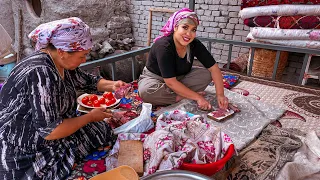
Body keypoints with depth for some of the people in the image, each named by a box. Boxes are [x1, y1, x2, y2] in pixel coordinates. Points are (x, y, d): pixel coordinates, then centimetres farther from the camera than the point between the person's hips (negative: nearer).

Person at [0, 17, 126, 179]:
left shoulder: (61, 62, -3)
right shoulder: (41, 73, -29)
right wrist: (90, 117, -17)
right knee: (100, 131, -7)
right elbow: (50, 131, -30)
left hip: (42, 132, 9)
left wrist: (111, 85, -5)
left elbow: (87, 81, 13)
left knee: (103, 129, 5)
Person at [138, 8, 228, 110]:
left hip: (180, 78, 5)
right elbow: (171, 82, -34)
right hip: (154, 78, -4)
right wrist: (197, 97, -31)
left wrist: (220, 94, -23)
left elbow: (214, 68, -12)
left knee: (206, 75, -14)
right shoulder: (164, 46, -32)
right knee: (145, 91, -38)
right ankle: (184, 97, -19)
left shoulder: (195, 44, -15)